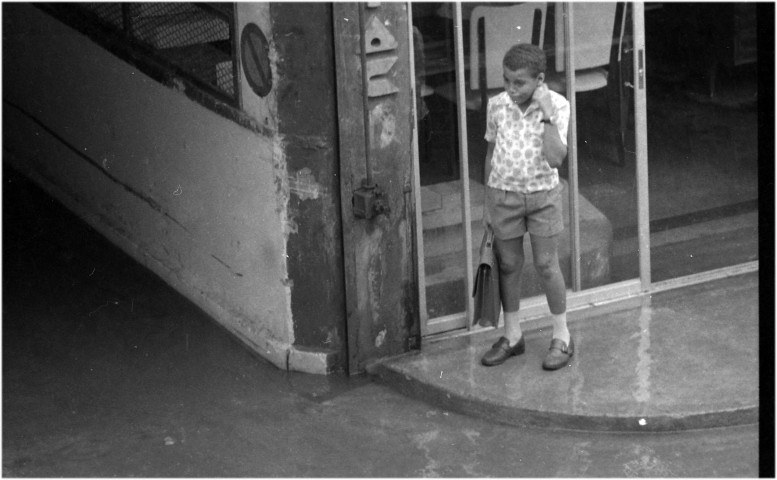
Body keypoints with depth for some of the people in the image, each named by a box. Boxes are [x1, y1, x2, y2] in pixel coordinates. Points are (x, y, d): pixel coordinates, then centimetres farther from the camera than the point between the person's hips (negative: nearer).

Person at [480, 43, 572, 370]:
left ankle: (561, 336, 16)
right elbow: (491, 153, 7)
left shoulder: (557, 105, -13)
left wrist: (546, 115, -27)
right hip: (503, 193, 3)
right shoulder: (497, 106, -5)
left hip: (542, 194, -2)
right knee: (508, 264, 10)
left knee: (546, 265, 2)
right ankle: (512, 335, 24)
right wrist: (487, 203, 9)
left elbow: (556, 158, -22)